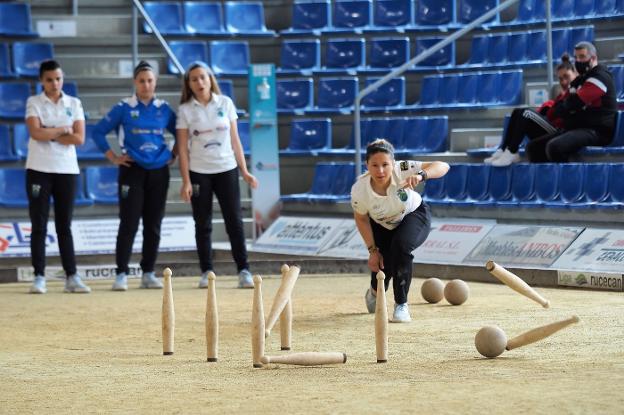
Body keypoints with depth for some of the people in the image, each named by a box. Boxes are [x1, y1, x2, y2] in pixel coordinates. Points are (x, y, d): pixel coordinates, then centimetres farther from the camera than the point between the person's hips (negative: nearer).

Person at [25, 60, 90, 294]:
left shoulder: (74, 104, 8)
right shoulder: (33, 103, 2)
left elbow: (79, 138, -4)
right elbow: (36, 132, -15)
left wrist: (49, 133, -9)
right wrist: (63, 130, -7)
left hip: (67, 170, 2)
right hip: (39, 169, -2)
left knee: (65, 226, 6)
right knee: (39, 226, -1)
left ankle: (72, 277, 6)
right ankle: (39, 277, 0)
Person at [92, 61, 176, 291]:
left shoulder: (164, 109, 6)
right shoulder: (124, 108, -2)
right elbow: (98, 132, 2)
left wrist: (173, 155, 8)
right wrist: (113, 158, -2)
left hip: (159, 171, 3)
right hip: (132, 170, -3)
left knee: (153, 225, 6)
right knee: (129, 224, -7)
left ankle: (148, 273, 13)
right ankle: (121, 274, -4)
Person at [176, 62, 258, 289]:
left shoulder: (225, 103, 4)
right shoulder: (185, 110, 0)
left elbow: (234, 140, 7)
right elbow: (183, 147, -1)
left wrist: (244, 171, 4)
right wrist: (186, 181, -8)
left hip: (226, 169, 1)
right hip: (199, 172, -1)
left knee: (234, 221, -2)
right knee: (203, 224, 3)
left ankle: (243, 270, -1)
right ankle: (206, 272, 9)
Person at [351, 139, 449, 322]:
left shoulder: (402, 171, -36)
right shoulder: (359, 190, -31)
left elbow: (443, 166, -42)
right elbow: (361, 219, -10)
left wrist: (421, 175, -61)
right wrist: (372, 250, -9)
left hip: (414, 216, -2)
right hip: (381, 226, 2)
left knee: (401, 245, -31)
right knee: (381, 264, -4)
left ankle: (401, 304, -14)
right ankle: (375, 292, 39)